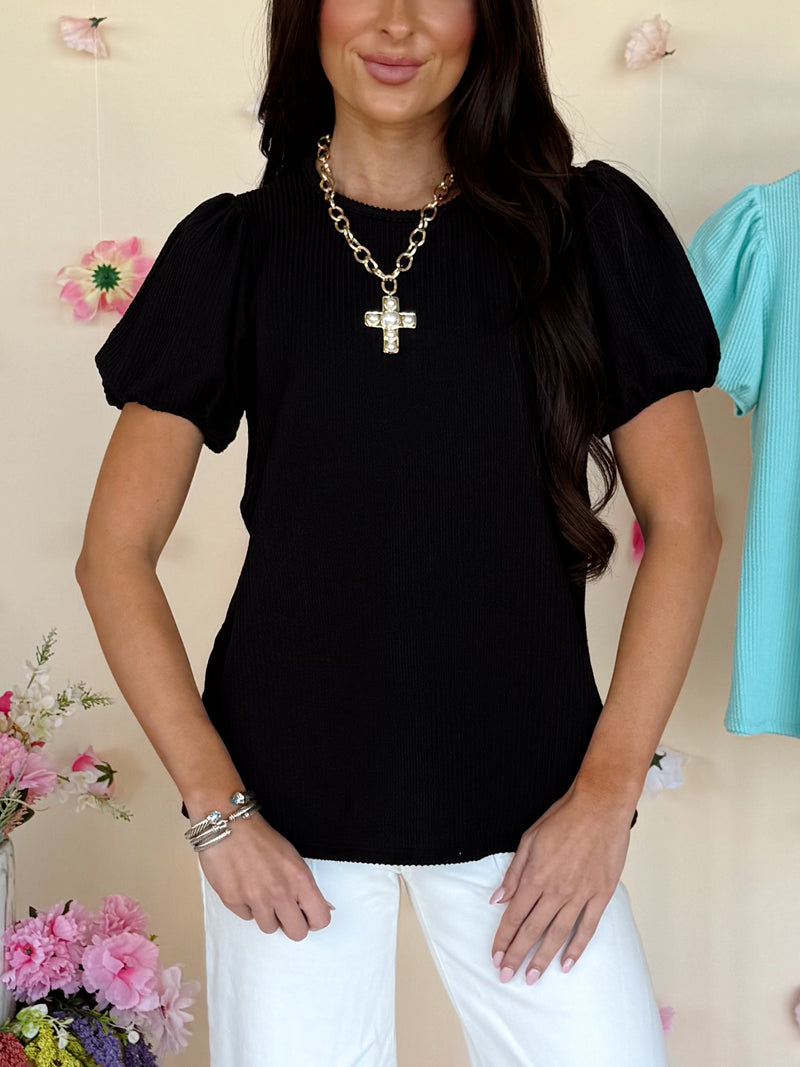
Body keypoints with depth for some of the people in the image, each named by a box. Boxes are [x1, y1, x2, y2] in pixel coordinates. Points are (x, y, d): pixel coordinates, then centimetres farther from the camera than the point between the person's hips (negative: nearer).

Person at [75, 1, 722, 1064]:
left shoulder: (591, 230, -1)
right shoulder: (234, 250, 0)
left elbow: (684, 523, 1)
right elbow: (115, 551, 0)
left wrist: (607, 790, -5)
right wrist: (214, 806, -6)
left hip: (525, 796, 1)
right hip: (287, 803, 0)